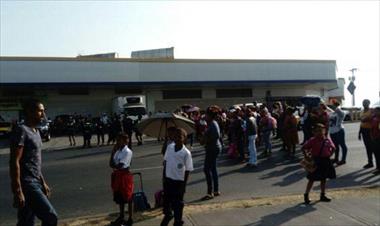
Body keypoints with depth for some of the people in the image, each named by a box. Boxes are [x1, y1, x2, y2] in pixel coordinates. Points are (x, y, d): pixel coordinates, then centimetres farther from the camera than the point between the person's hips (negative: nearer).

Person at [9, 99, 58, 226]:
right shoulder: (21, 131, -13)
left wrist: (43, 183, 21)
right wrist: (17, 190, -22)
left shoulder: (35, 132, 16)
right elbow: (14, 162, -19)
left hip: (34, 183, 9)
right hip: (26, 184, -9)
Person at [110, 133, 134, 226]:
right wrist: (113, 152, -4)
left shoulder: (127, 152, -16)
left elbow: (120, 165, -22)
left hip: (125, 175, -8)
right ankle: (121, 217, 32)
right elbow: (112, 163, 2)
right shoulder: (117, 151, 6)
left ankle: (130, 218, 17)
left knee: (127, 198, 4)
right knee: (119, 198, 18)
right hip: (117, 175, 8)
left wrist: (113, 165, -3)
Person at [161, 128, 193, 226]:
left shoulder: (186, 153, -18)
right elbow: (165, 162, 5)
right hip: (168, 179, 4)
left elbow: (187, 171, -12)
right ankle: (168, 215, 49)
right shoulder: (169, 147, -5)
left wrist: (184, 186, -9)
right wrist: (164, 177, 7)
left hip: (179, 181, -4)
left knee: (178, 204, 10)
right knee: (166, 200, 21)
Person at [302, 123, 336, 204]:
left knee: (323, 179, 14)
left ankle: (323, 196, 27)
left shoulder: (327, 140, 0)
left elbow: (333, 148, 14)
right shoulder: (313, 140, -11)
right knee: (312, 179, 3)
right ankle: (306, 195, 14)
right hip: (316, 161, -4)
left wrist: (329, 154, 2)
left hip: (325, 161, 4)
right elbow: (304, 148, -10)